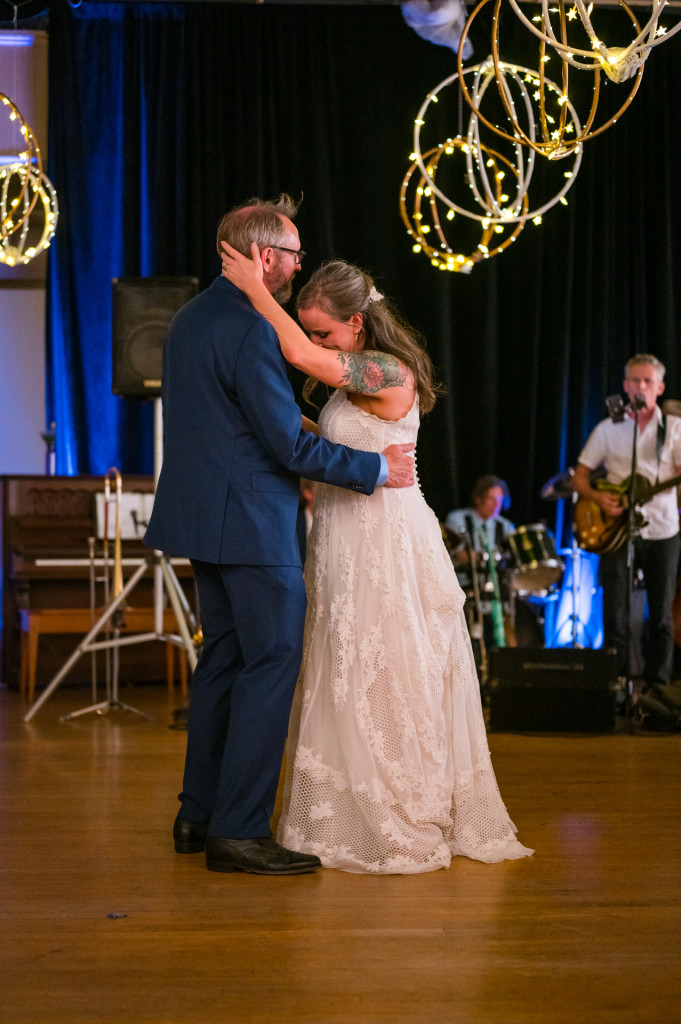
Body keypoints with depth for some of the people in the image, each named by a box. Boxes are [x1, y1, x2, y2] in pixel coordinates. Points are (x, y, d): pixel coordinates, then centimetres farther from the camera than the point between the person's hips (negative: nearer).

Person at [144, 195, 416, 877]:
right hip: (251, 523, -10)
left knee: (223, 656, 16)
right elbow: (290, 445, -19)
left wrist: (293, 423, 20)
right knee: (272, 663, -5)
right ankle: (239, 831, -4)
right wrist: (377, 468, -9)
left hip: (202, 514, 10)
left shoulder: (190, 317, 12)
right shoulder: (250, 329, -19)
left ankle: (200, 814, 21)